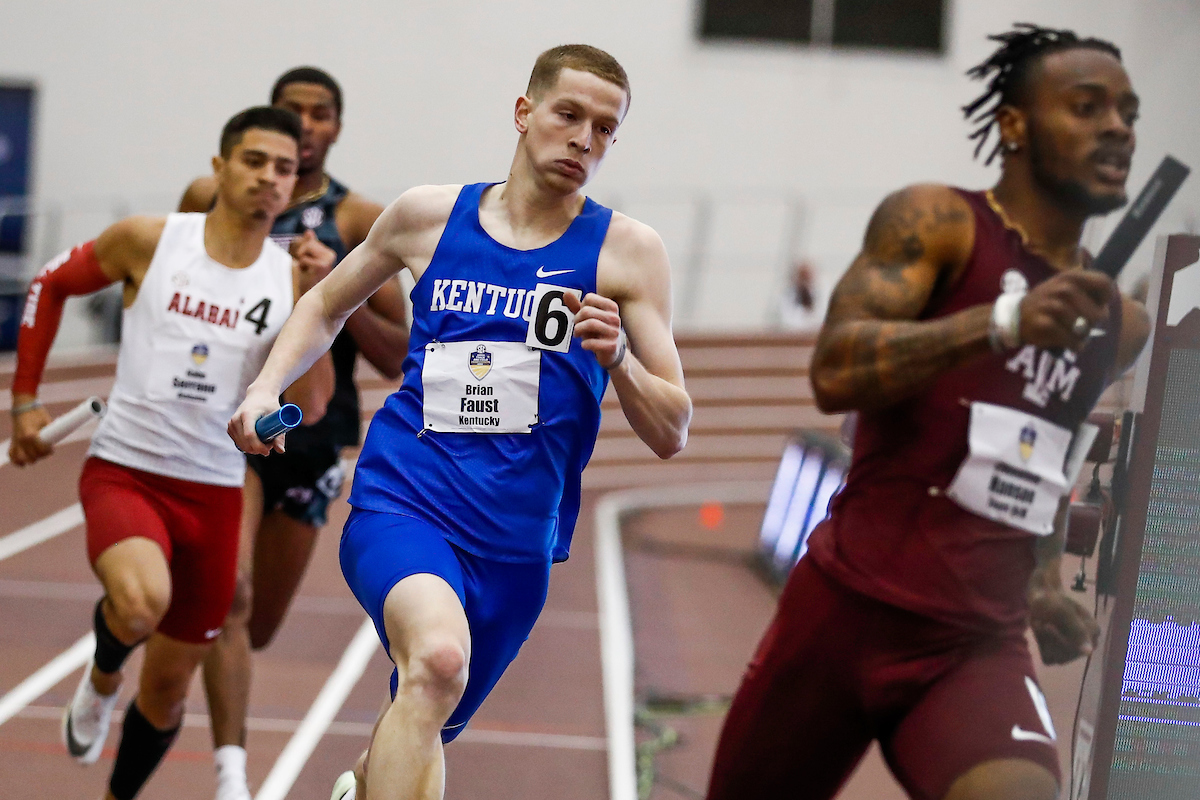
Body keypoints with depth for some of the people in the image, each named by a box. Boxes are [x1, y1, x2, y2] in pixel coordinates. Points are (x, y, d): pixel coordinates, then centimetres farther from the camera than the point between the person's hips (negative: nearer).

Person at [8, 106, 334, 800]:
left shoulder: (292, 279, 0)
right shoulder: (149, 241, -6)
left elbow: (309, 406, -7)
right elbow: (50, 287, 10)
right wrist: (26, 399, 6)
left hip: (213, 494, 3)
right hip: (124, 473, -3)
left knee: (169, 686, 12)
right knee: (143, 603, -34)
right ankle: (102, 680, 1)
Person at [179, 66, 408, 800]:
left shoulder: (360, 222, -2)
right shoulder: (211, 198, 1)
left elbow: (398, 357, -3)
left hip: (312, 435, 1)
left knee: (259, 626, 13)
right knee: (231, 594, -22)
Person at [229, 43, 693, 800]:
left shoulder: (627, 250, 1)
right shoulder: (429, 214, 5)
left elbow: (671, 434, -1)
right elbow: (328, 305, 23)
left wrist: (618, 358, -20)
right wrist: (267, 386, 7)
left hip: (516, 541, 2)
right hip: (401, 502, -2)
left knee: (419, 735, 17)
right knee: (437, 656, -34)